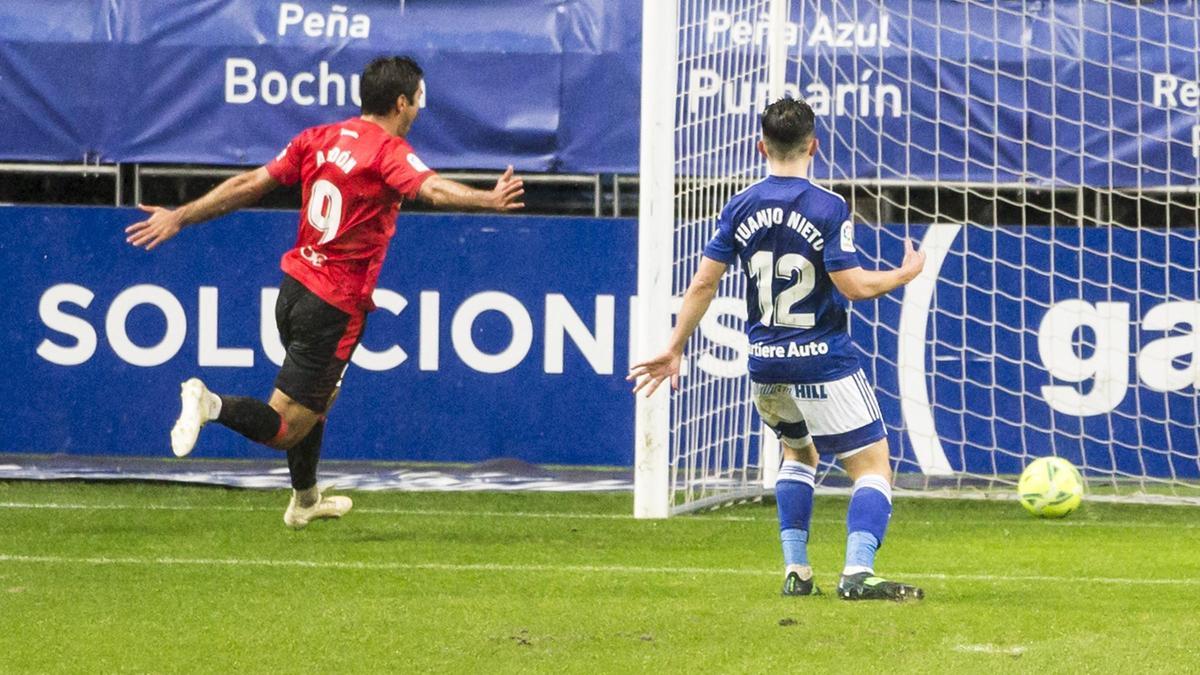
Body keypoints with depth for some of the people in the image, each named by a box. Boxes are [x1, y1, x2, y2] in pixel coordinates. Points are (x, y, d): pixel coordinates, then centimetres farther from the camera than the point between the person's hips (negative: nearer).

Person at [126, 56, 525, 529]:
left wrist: (180, 218, 13)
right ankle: (213, 404, -30)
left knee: (317, 401, 29)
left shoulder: (318, 139, 6)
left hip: (295, 286, 8)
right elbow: (432, 189, -34)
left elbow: (249, 185, 7)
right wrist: (489, 201, -49)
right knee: (286, 428, -7)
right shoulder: (389, 151, -13)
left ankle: (305, 500, 44)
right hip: (336, 306, -8)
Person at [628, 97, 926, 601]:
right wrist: (905, 275, 3)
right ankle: (858, 572, -22)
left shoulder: (741, 208, 2)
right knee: (873, 464, -1)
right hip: (824, 364, -5)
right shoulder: (827, 208, -12)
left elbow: (703, 283, 3)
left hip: (766, 365, 5)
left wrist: (674, 350, 11)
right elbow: (854, 285, -16)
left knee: (798, 452, 29)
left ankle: (795, 570, 18)